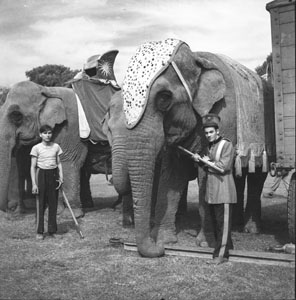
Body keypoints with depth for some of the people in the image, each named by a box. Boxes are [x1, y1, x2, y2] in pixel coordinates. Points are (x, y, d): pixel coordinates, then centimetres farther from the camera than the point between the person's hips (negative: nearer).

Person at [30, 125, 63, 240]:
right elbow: (33, 167, -3)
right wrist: (34, 183, -8)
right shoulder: (36, 148, -3)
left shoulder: (56, 147, 6)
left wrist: (61, 177, 0)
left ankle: (52, 230, 14)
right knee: (40, 203, -1)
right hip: (41, 175, -3)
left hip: (53, 174, 3)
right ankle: (39, 232, 8)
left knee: (53, 203, 4)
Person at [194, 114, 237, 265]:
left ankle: (221, 254, -4)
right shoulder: (209, 147, 16)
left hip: (223, 191, -8)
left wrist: (206, 161, -7)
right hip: (211, 191, 8)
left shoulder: (226, 145, -8)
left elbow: (223, 167, -17)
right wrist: (203, 162, -1)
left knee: (223, 223, -6)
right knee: (215, 222, 12)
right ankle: (226, 246, 24)